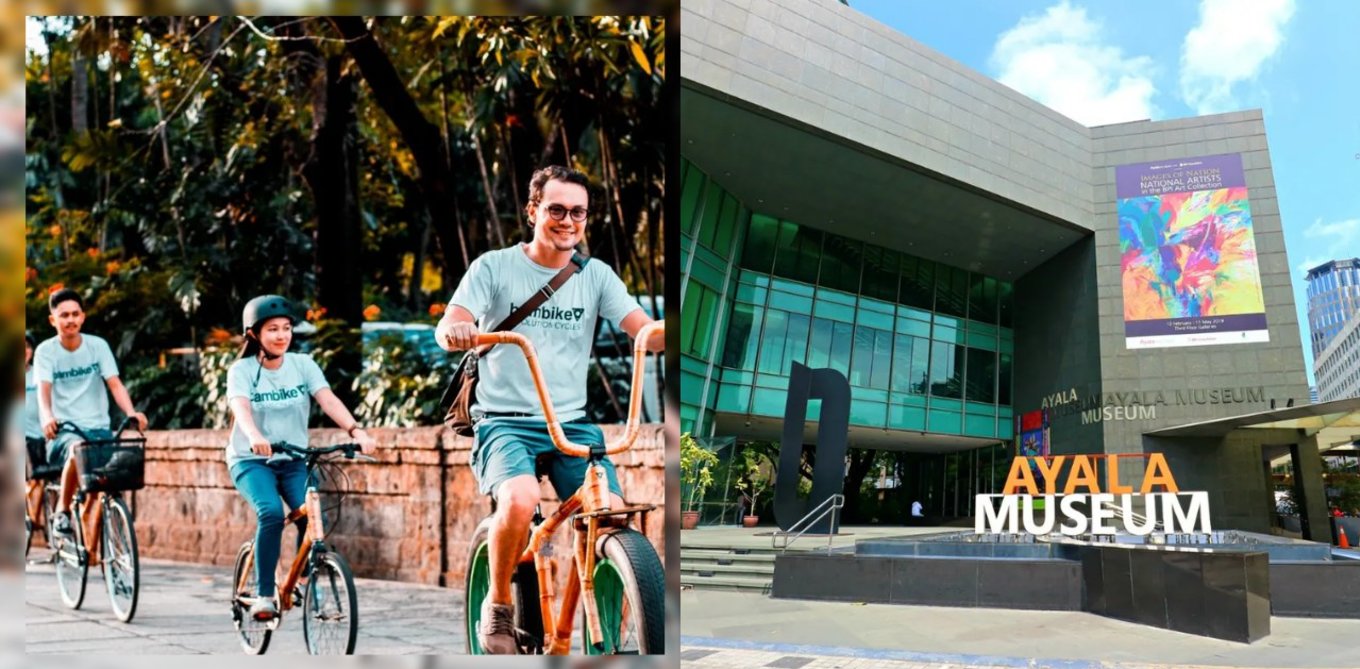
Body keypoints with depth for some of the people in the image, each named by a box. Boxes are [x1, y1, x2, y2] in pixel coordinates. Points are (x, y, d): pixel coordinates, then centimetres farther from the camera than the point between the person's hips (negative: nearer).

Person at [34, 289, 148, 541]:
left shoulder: (98, 345, 3)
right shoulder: (46, 351, -1)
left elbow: (115, 384, -6)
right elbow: (43, 390, -14)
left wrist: (131, 412, -25)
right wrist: (47, 418, -36)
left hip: (98, 428, 2)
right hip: (64, 430, -2)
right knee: (78, 450, -36)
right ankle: (62, 510, -14)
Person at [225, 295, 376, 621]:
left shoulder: (303, 364, -2)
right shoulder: (242, 370, -8)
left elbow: (328, 399, -17)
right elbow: (241, 407, -27)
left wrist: (356, 430, -35)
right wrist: (254, 436, -50)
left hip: (293, 460, 2)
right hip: (251, 460, -2)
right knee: (271, 513, -29)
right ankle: (264, 595, -16)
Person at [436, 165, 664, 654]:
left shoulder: (595, 275, 7)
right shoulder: (494, 267, 1)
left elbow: (646, 332, -5)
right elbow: (448, 330, -12)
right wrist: (455, 331, -36)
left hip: (572, 423, 3)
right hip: (505, 420, -2)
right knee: (520, 500, -32)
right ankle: (498, 605, -3)